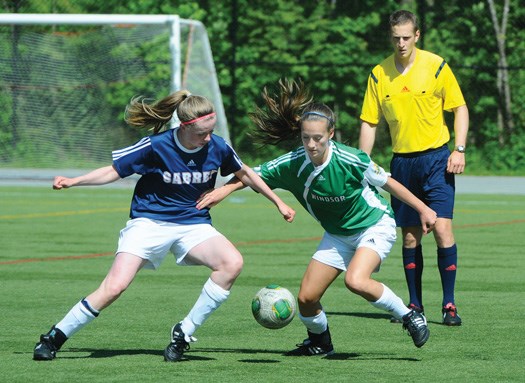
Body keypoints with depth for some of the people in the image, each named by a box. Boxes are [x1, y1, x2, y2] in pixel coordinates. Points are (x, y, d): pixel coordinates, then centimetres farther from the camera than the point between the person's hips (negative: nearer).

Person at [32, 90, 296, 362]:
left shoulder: (217, 147, -7)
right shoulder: (156, 146, -16)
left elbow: (244, 174, 13)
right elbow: (114, 171, -5)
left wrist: (278, 202, 17)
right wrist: (73, 182, -15)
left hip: (193, 224, 3)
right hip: (149, 222, -3)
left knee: (232, 262, -26)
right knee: (114, 287, -21)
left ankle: (184, 333, -14)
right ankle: (54, 337, -2)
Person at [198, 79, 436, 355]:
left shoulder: (350, 161, -27)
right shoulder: (292, 165, -17)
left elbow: (388, 183, -13)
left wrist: (423, 209, -7)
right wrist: (224, 190, -22)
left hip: (375, 226, -5)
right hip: (337, 234, 5)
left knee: (355, 280, -32)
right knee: (306, 298, -1)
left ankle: (409, 317, -11)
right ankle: (320, 342, 30)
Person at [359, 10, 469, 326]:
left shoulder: (436, 66, -5)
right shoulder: (379, 74, 2)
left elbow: (460, 108, 2)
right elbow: (369, 122, 8)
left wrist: (459, 150, -8)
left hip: (436, 157, -3)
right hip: (402, 161, 3)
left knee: (442, 229, -12)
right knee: (410, 237, 5)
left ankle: (449, 305, -5)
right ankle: (415, 306, 14)